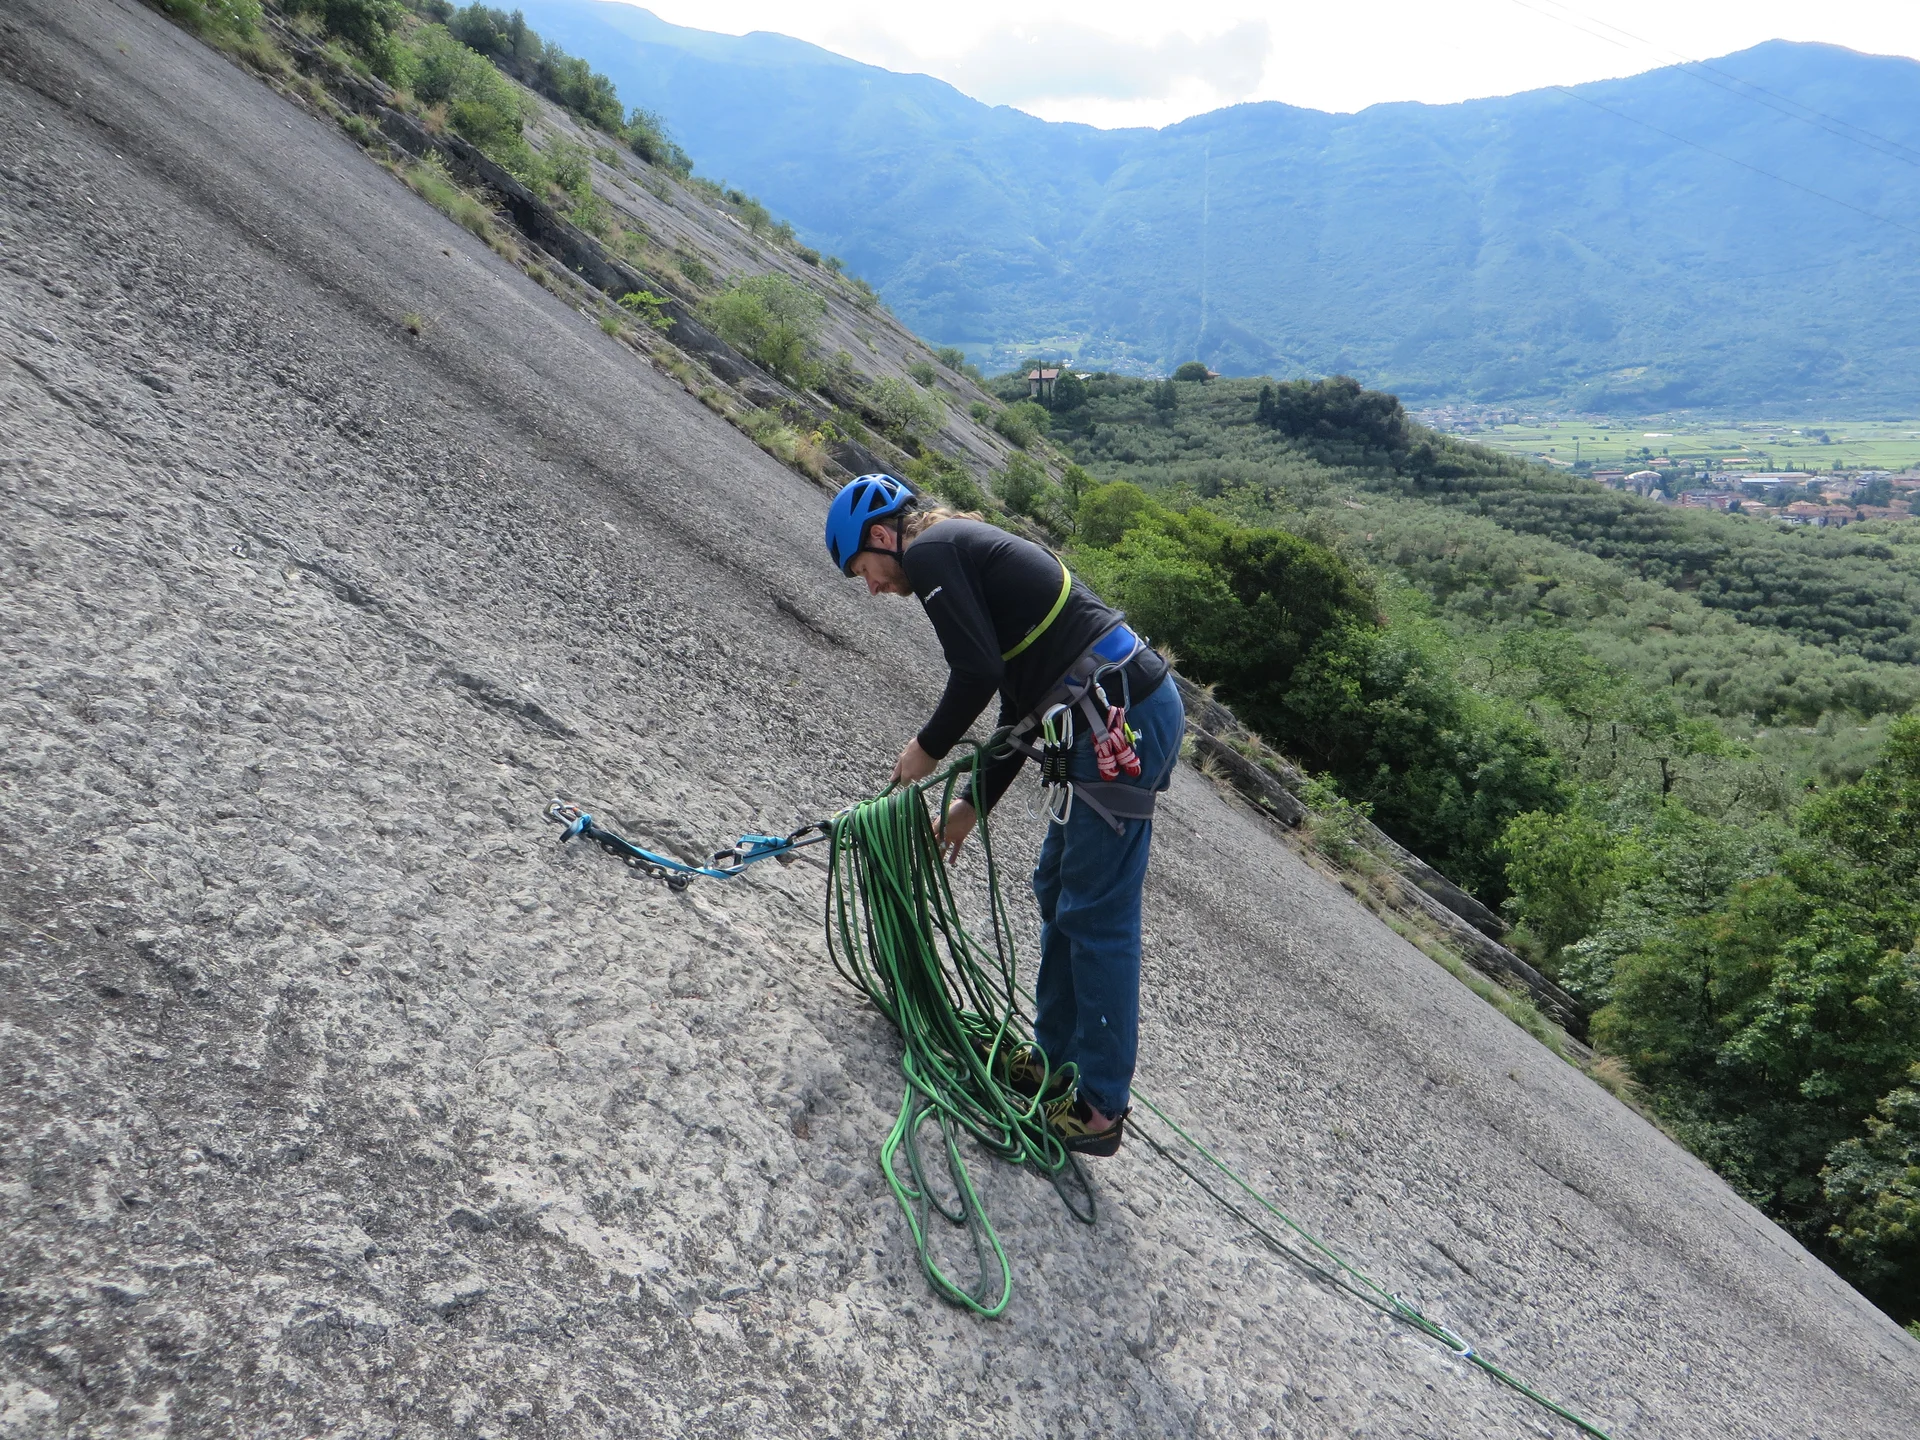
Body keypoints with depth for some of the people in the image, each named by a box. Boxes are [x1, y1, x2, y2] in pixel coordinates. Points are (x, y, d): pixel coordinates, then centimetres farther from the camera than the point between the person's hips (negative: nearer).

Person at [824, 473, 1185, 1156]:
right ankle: (1055, 1061, 29)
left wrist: (928, 748, 2)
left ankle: (1099, 1106, 8)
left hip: (1121, 715, -10)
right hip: (1135, 708, 10)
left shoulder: (930, 550, -3)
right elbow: (1022, 703, 25)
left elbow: (978, 672, -15)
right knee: (1058, 890, 18)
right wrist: (973, 803, 26)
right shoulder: (971, 550, 25)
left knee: (1095, 916, -3)